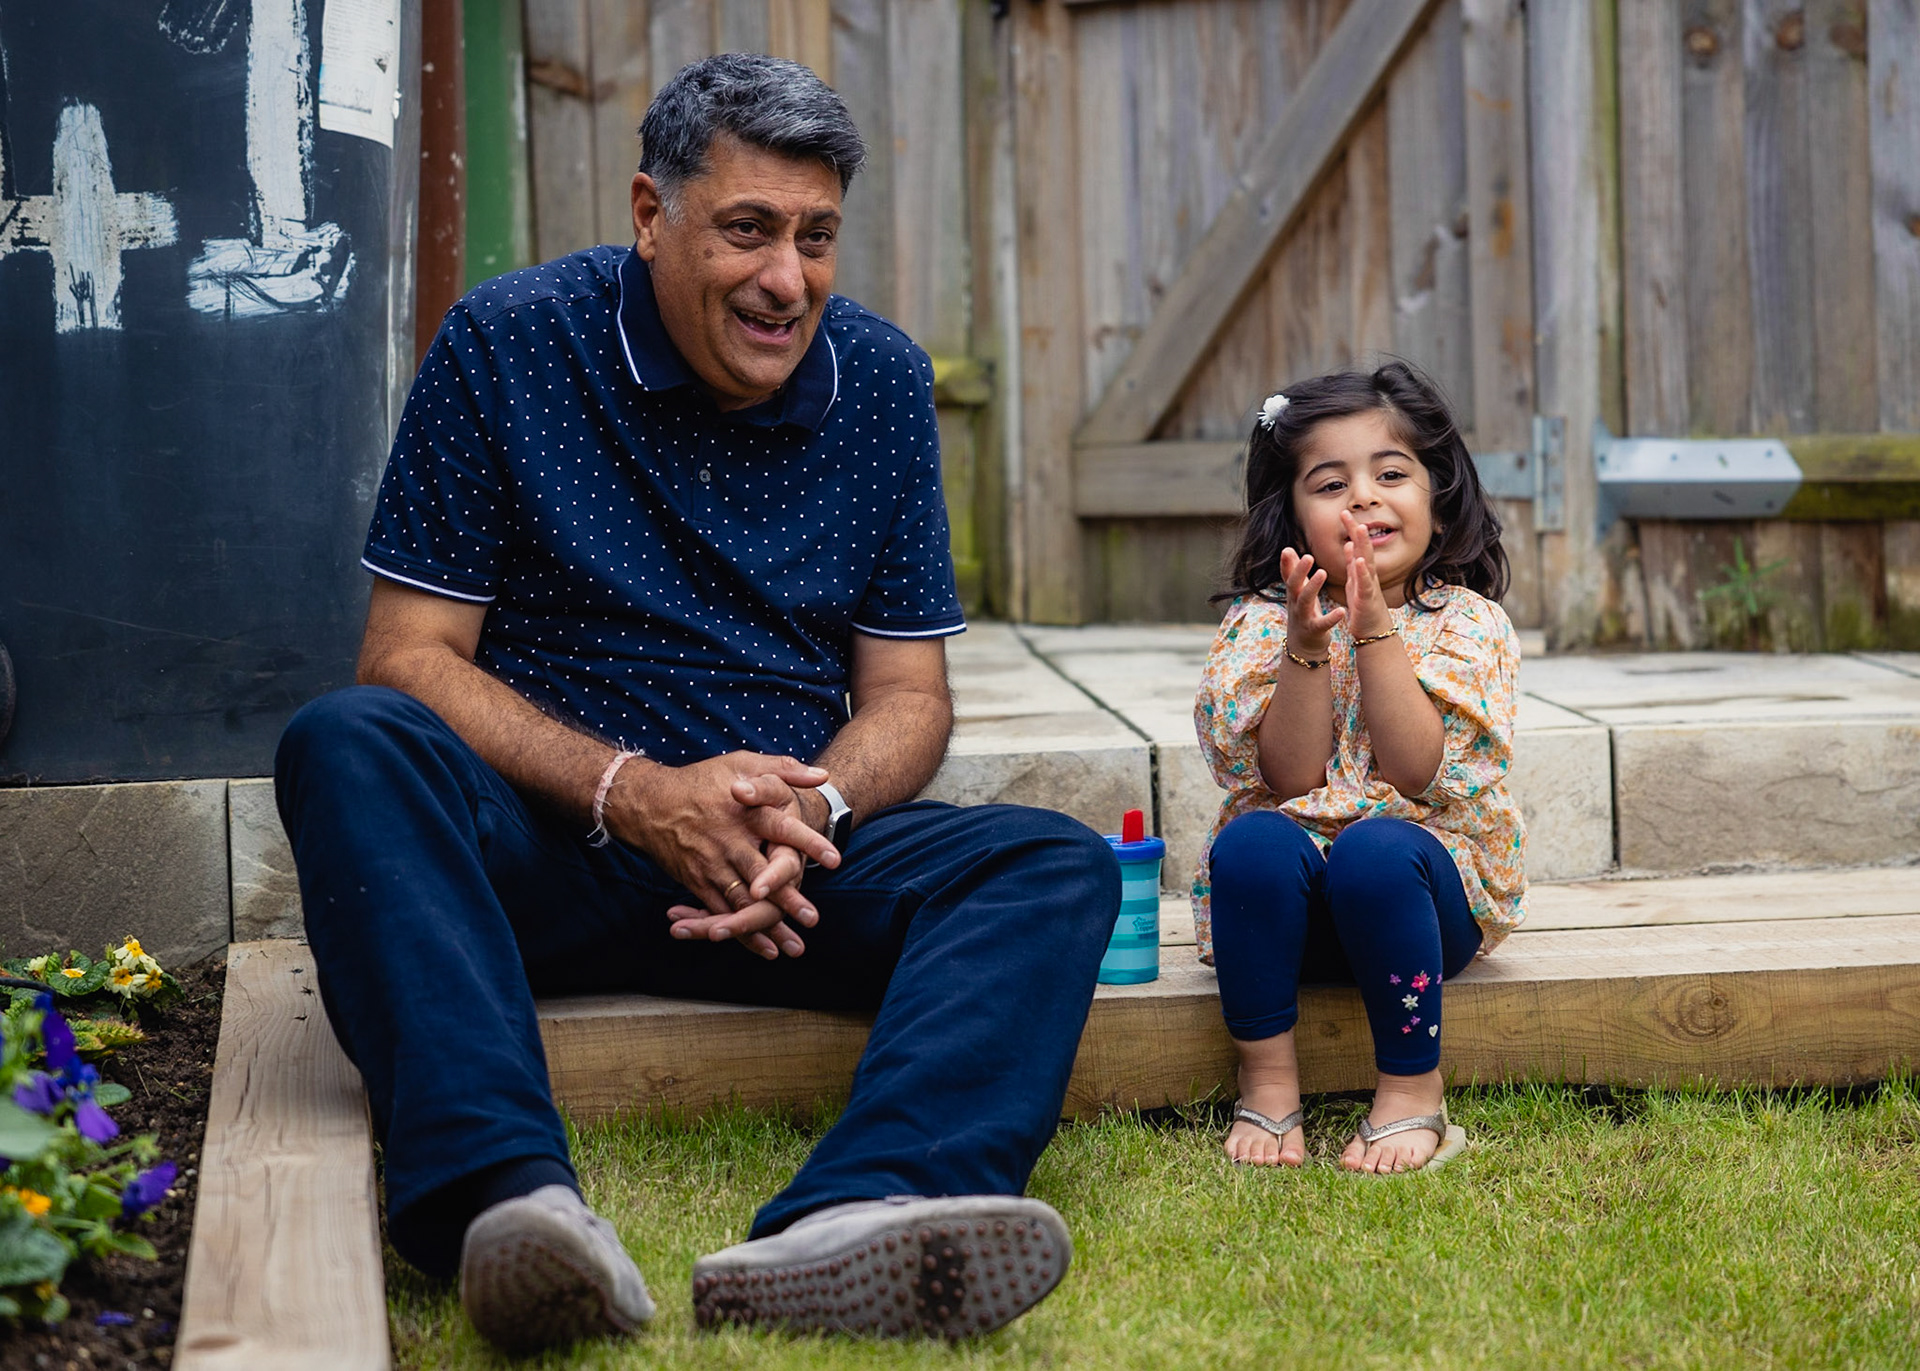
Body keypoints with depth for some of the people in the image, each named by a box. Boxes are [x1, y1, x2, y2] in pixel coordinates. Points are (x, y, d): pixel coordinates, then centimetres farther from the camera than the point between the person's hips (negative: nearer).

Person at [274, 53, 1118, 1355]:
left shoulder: (883, 380, 8)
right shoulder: (507, 344, -2)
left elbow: (906, 694, 8)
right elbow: (410, 657, -6)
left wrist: (813, 813, -15)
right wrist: (632, 793, -21)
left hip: (794, 863, 3)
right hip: (536, 852, -2)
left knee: (1057, 866, -23)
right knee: (346, 746, -32)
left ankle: (857, 1221, -52)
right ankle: (509, 1195, -52)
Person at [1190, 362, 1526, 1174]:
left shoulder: (1466, 621, -1)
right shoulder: (1262, 622, 3)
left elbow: (1419, 772, -14)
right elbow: (1288, 781, -8)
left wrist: (1374, 630, -18)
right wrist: (1306, 647, -19)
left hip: (1430, 870, -1)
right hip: (1294, 898, 2)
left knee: (1375, 850, -34)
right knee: (1252, 840, -31)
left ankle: (1413, 1089, -20)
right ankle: (1267, 1083, -19)